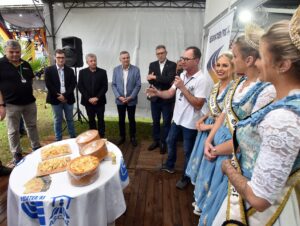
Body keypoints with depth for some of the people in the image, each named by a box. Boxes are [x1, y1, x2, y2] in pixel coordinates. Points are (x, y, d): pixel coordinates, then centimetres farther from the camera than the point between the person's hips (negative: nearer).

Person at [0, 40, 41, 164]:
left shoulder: (25, 64, 9)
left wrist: (29, 92, 6)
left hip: (29, 102, 5)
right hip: (11, 104, -5)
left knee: (32, 126, 15)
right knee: (13, 131, 6)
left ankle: (37, 148, 29)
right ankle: (16, 154, 20)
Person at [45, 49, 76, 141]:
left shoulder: (70, 70, 6)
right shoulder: (49, 70, 1)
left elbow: (73, 84, -2)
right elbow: (48, 85, -7)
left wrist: (65, 95, -13)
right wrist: (58, 96, -13)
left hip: (68, 99, 2)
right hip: (56, 99, -2)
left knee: (70, 119, 12)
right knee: (58, 121, 7)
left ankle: (73, 137, 25)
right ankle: (58, 140, 17)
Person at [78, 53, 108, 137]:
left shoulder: (102, 72, 0)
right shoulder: (82, 72, 3)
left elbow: (105, 87, -4)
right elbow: (80, 86, -1)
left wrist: (97, 97, -14)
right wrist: (89, 98, -11)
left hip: (100, 101, -1)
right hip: (88, 101, 1)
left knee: (101, 120, 6)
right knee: (91, 120, 10)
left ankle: (102, 136, 18)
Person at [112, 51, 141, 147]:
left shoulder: (136, 69, -5)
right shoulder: (116, 70, 1)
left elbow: (138, 85, -6)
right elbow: (113, 85, 1)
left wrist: (130, 97, -13)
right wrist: (118, 96, -11)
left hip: (131, 100, -1)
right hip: (120, 100, 2)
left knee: (131, 119, 9)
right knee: (121, 119, 12)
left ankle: (133, 137, 25)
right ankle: (122, 137, 28)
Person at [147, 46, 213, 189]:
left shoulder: (203, 80, -21)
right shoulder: (182, 75, 3)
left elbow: (198, 105, -25)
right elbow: (170, 93, 2)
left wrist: (183, 88, -26)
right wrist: (157, 92, -17)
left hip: (190, 123, -7)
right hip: (177, 118, 7)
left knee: (188, 151, 10)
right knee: (170, 142, 22)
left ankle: (185, 177, 32)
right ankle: (169, 165, 46)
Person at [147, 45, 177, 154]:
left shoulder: (172, 65, -4)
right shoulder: (152, 65, 7)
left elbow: (169, 79, -19)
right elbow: (150, 79, -4)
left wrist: (155, 77, -18)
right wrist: (163, 82, -21)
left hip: (167, 98, -3)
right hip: (155, 97, 3)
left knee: (166, 122, 7)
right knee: (155, 121, 13)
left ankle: (164, 143, 22)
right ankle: (156, 141, 29)